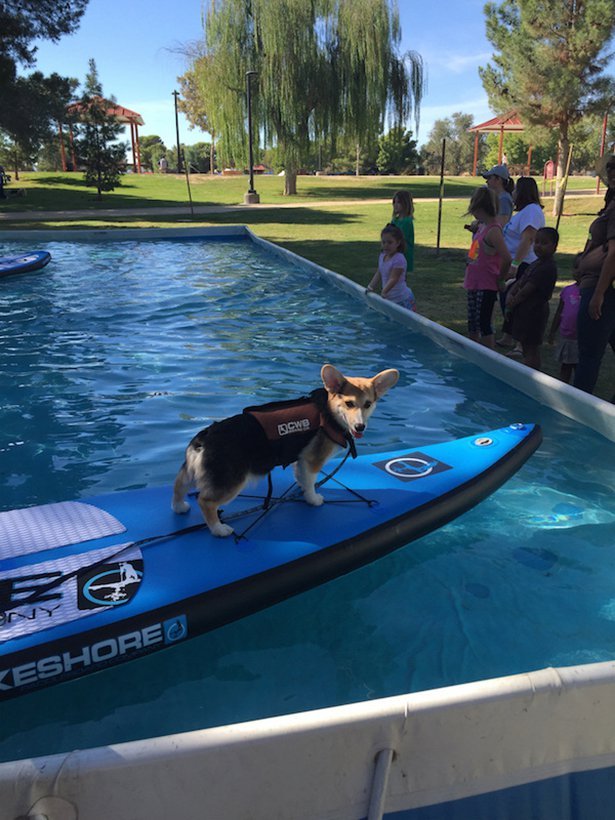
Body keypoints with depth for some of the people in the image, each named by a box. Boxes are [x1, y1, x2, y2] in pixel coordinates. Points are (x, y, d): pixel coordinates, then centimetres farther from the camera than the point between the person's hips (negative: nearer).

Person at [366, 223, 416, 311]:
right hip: (390, 299, 8)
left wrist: (383, 293, -31)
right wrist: (370, 288, 4)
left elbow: (393, 279, -24)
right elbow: (378, 274, 13)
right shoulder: (382, 256, 6)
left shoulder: (399, 259, -19)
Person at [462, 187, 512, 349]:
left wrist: (499, 279, -11)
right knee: (472, 323, 16)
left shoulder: (493, 230, -18)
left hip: (486, 286, -9)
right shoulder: (482, 226, 8)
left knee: (484, 324, -2)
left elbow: (507, 259, -23)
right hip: (474, 283, 9)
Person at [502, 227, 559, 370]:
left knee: (531, 348, -5)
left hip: (534, 311, -10)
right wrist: (510, 295, -6)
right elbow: (520, 281, 12)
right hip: (524, 310, 10)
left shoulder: (547, 268, -18)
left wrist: (513, 303, -9)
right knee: (526, 347, 18)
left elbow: (526, 291, -20)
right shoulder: (536, 263, 14)